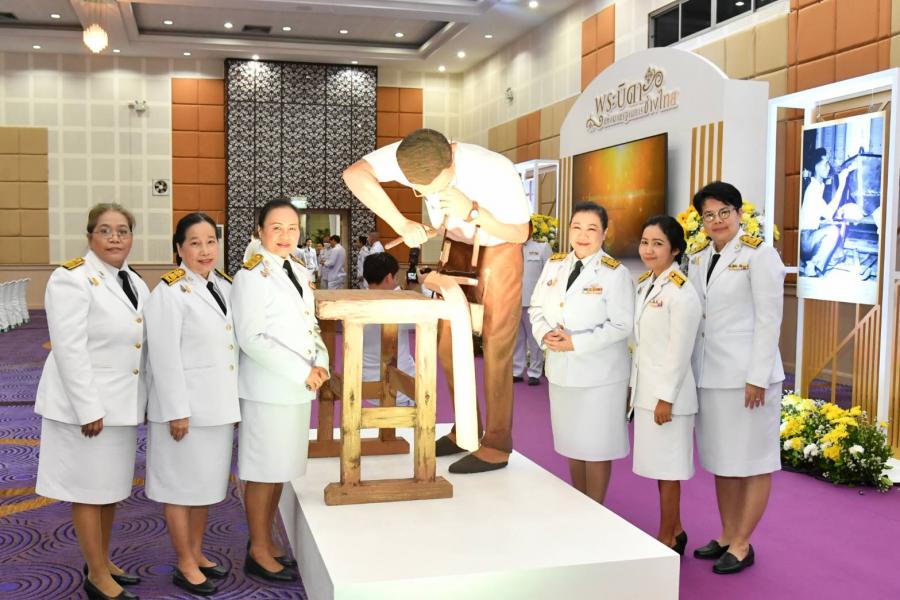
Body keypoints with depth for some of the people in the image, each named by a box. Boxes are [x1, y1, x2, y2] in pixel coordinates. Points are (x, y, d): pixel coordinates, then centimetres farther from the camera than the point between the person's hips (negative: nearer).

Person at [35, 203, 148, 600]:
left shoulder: (134, 282, 11)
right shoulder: (72, 279, -14)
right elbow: (70, 350, -19)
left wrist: (146, 399, 12)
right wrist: (88, 409, -21)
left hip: (122, 404, 8)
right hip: (87, 406, -7)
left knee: (112, 488, 17)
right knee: (89, 492, 3)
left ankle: (103, 562, 32)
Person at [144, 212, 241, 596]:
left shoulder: (224, 285, 9)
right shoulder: (170, 292, -13)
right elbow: (165, 357, -17)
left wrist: (236, 402, 12)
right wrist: (177, 411, -18)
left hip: (218, 406, 7)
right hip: (186, 407, -7)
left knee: (207, 482, 17)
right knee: (182, 486, 5)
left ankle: (197, 554, 32)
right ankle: (185, 566, 19)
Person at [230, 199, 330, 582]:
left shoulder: (299, 273, 13)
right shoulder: (252, 275, -12)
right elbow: (251, 338, -19)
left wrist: (320, 364, -2)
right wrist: (301, 372, -18)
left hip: (298, 388, 8)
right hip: (267, 389, -8)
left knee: (281, 468, 15)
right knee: (263, 470, 2)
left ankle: (268, 543, 28)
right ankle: (258, 553, 16)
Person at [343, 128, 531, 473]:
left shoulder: (496, 170, -32)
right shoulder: (408, 156, -24)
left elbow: (520, 232, -19)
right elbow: (354, 174, -34)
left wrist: (472, 211, -36)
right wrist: (402, 225, -40)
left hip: (500, 247, -5)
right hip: (458, 246, 5)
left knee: (495, 346, -8)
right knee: (448, 343, 6)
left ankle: (497, 446, 0)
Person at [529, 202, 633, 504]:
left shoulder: (615, 273, -10)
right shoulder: (554, 265, 8)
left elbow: (621, 325, -15)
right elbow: (537, 308, 11)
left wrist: (576, 343, -20)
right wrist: (544, 334, -10)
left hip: (599, 374, -5)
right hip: (561, 369, 6)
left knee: (596, 448, 3)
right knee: (571, 445, 17)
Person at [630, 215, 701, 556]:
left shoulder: (681, 292, -15)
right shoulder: (644, 285, 10)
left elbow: (680, 351, -17)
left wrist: (666, 398, -17)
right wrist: (632, 384, 15)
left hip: (667, 392, -8)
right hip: (645, 390, 8)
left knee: (667, 467, 2)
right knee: (659, 464, 16)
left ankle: (666, 540, 15)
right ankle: (675, 530, 29)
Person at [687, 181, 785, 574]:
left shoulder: (759, 255, -7)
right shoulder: (699, 260, 12)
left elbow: (769, 320, -11)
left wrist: (757, 377, -15)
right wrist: (689, 372, 9)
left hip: (747, 375, -7)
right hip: (709, 376, 7)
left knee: (752, 462, 4)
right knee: (720, 460, 14)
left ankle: (742, 545, 13)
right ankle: (727, 536, 25)